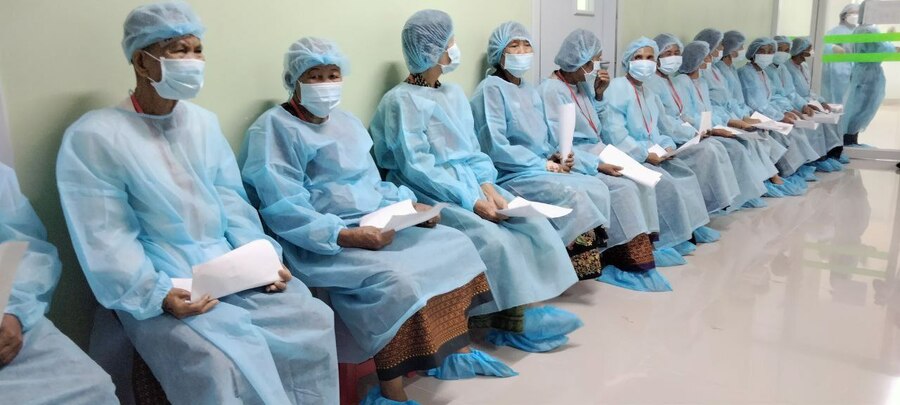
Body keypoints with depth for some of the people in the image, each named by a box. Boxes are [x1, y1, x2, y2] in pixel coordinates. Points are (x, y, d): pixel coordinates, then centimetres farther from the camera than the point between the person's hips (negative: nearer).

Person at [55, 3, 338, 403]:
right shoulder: (92, 136, -7)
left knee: (314, 319, -11)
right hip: (159, 286, -5)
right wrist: (157, 295, -22)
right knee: (222, 362, -28)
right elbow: (105, 239, -11)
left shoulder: (204, 122, 11)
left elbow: (232, 202, 10)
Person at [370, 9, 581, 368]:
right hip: (429, 195, -7)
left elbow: (472, 150, 13)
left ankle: (517, 309, -4)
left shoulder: (454, 94, 14)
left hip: (471, 185, 7)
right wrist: (471, 201, -20)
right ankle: (501, 313, -9)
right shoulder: (402, 101, -9)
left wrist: (487, 186, -8)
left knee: (535, 225, -11)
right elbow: (416, 168, -16)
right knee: (493, 239, -28)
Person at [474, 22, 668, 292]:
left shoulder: (531, 91, 20)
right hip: (513, 176, -8)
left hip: (546, 168, 8)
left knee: (621, 188, -6)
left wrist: (558, 156, -2)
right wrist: (544, 164, -12)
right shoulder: (491, 88, -6)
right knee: (593, 190, -32)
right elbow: (495, 148, -15)